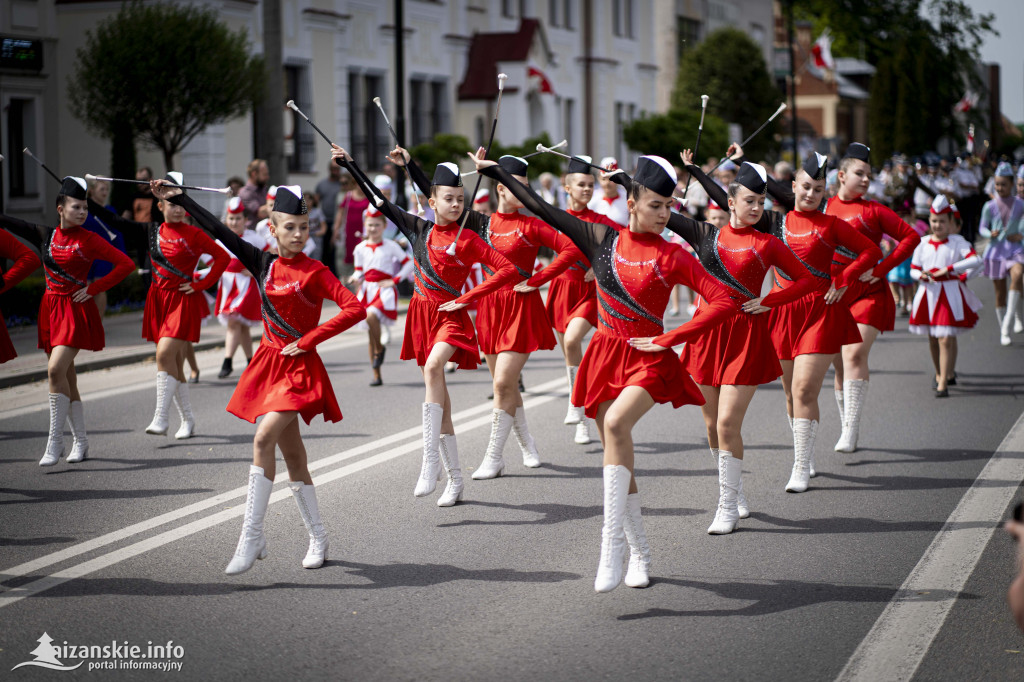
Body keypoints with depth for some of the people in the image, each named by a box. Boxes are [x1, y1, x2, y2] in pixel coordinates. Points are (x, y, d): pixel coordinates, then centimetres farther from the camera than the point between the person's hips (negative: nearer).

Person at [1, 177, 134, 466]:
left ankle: (55, 441, -13)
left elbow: (126, 264, -10)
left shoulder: (89, 240, -8)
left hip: (76, 309, -5)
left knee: (56, 370, -19)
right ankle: (80, 441, 19)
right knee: (65, 376, 9)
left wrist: (93, 289, -11)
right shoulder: (48, 234, 6)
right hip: (50, 308, 6)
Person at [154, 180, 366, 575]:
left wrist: (307, 341, -15)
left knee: (264, 438, -20)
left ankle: (251, 536, -17)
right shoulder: (264, 264, 5)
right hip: (269, 362, 6)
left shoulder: (314, 272, -8)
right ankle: (317, 538, 19)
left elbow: (355, 309, -17)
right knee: (291, 451, 9)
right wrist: (179, 199, 11)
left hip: (299, 366, -6)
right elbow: (219, 232, 9)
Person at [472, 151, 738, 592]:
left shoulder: (672, 257, -5)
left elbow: (725, 302, -11)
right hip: (606, 356, 4)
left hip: (648, 360, -4)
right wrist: (494, 172, 11)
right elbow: (543, 210, 9)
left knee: (616, 424, -30)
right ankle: (639, 554, 23)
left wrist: (669, 339, -14)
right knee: (617, 455, 8)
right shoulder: (602, 240, 3)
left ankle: (612, 543, -31)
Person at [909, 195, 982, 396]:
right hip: (928, 293, 4)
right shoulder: (923, 243, 7)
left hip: (950, 293, -4)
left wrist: (949, 269, -24)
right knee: (932, 339, 13)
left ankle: (943, 383, -9)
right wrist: (921, 276, -12)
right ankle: (940, 373, 35)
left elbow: (975, 260, -19)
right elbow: (913, 269, 12)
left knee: (946, 339, -11)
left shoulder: (957, 242, -4)